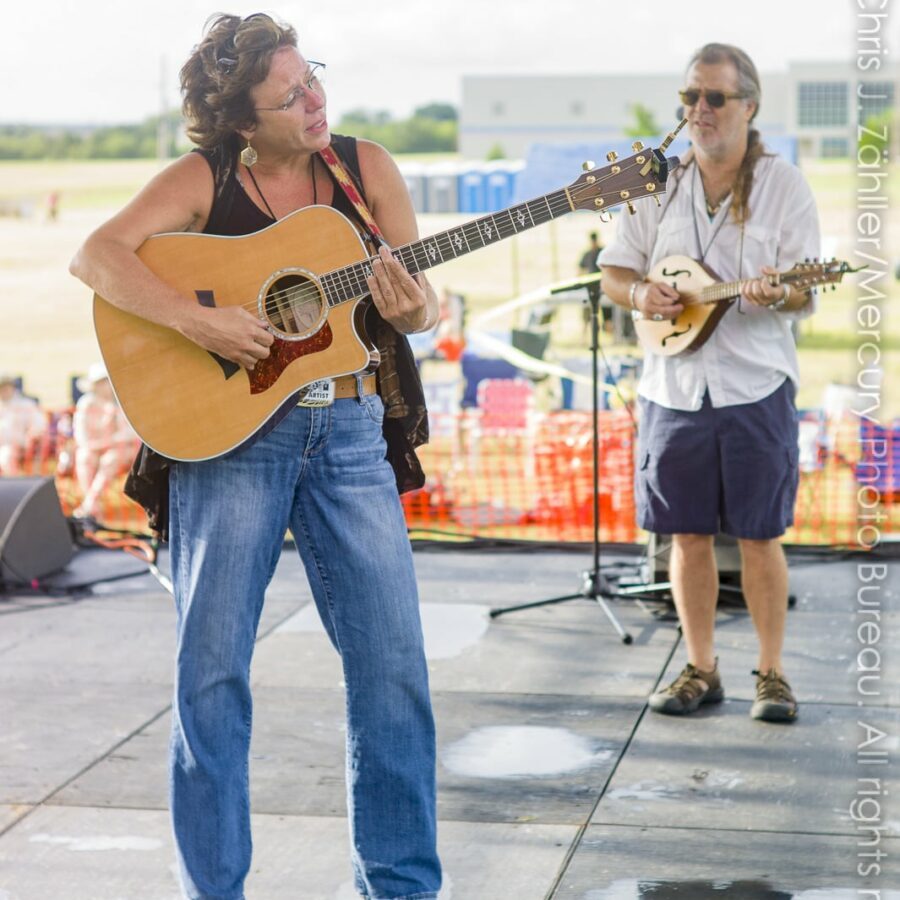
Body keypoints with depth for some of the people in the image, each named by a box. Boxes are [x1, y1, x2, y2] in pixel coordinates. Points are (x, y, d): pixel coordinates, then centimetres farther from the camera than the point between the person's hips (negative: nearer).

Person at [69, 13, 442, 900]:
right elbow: (95, 254, -15)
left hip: (349, 435, 2)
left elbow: (426, 305, 8)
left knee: (393, 661, 0)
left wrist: (411, 307, -16)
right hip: (226, 433, -2)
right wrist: (198, 321, -27)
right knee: (212, 667, 1)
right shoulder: (203, 180, -3)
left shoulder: (365, 166, 4)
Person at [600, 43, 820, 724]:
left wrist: (775, 294, -28)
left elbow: (806, 292, -5)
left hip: (756, 385, -3)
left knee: (759, 535, 1)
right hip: (675, 383, 3)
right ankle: (701, 669, 19)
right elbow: (613, 271, 12)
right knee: (688, 534, 8)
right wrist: (639, 295, -10)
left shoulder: (783, 185, -1)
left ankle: (772, 672, 14)